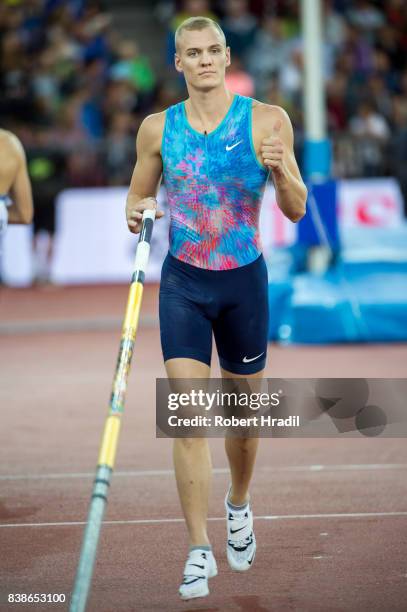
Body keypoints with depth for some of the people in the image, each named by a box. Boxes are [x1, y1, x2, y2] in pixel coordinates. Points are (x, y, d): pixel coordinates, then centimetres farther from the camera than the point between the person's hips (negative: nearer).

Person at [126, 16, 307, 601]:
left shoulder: (267, 121, -5)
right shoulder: (158, 129, 2)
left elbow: (296, 210, -4)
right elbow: (138, 195, 14)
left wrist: (279, 169, -24)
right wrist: (136, 213, -10)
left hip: (244, 281, 0)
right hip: (183, 283, 0)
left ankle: (239, 504, 43)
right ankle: (200, 549, -8)